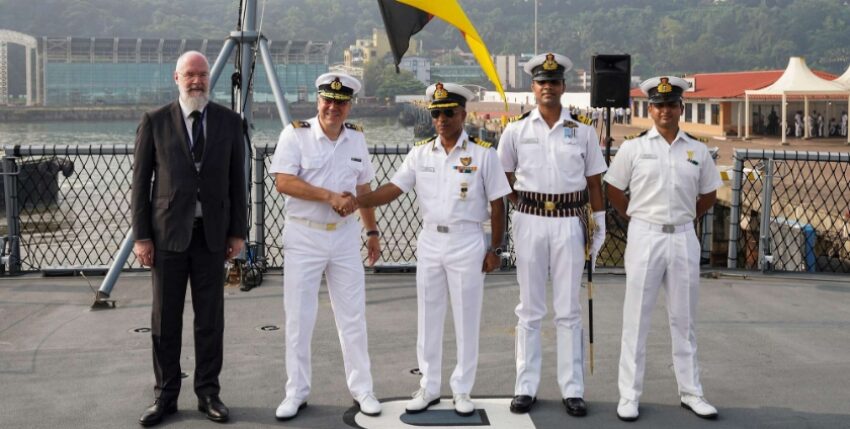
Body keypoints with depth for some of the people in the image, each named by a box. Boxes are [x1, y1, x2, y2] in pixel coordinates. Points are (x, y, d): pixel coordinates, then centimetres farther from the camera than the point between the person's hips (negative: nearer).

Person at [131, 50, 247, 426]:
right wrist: (140, 236, -4)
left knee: (210, 318, 7)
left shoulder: (229, 121, 5)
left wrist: (238, 231, 3)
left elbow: (237, 180, 7)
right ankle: (165, 396, 18)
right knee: (165, 318, 6)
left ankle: (208, 392, 19)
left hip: (212, 233, 1)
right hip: (168, 232, -1)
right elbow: (140, 181, 1)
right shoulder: (155, 122, 0)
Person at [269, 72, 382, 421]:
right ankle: (296, 392, 14)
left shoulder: (356, 137, 8)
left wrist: (372, 231, 15)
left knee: (352, 317, 8)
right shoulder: (295, 134, -7)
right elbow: (283, 182, -17)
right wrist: (331, 197, -20)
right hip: (304, 237, -3)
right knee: (298, 318, 3)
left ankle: (362, 389, 18)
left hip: (344, 236, 4)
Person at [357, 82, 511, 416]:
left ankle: (462, 389, 18)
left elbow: (497, 204, -3)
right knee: (428, 317, 10)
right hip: (429, 241, 3)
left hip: (467, 242, -3)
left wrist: (495, 248, -4)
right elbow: (392, 189, -3)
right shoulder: (420, 152, 3)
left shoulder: (483, 154, -5)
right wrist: (355, 201, -18)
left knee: (466, 319, 4)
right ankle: (429, 387, 23)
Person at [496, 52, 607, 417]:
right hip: (529, 222, 0)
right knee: (529, 309, 7)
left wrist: (600, 224, 4)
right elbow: (503, 176, 11)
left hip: (568, 223, 0)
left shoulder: (583, 130, 3)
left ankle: (572, 389, 12)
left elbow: (594, 181, 7)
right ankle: (526, 387, 14)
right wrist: (520, 206, 3)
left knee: (569, 311, 5)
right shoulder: (516, 129, 3)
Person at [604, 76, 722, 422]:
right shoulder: (633, 148, -1)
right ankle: (629, 396, 11)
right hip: (645, 237, -2)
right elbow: (614, 191, 6)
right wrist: (639, 219, 6)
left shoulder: (697, 150, 6)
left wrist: (685, 218, 10)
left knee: (684, 319, 12)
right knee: (636, 319, 3)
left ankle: (691, 392, 23)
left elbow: (708, 196, 16)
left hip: (683, 238, 2)